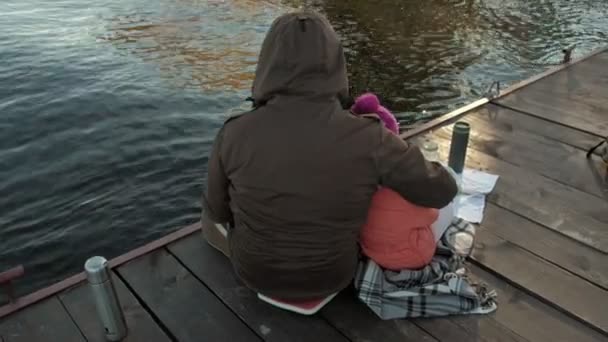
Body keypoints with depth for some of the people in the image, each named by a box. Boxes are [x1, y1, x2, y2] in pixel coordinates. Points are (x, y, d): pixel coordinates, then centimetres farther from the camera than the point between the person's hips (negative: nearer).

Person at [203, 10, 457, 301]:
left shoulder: (234, 136, -25)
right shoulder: (369, 141, -26)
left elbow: (219, 209, -7)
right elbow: (440, 190, -12)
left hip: (257, 269, 0)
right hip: (329, 273, 1)